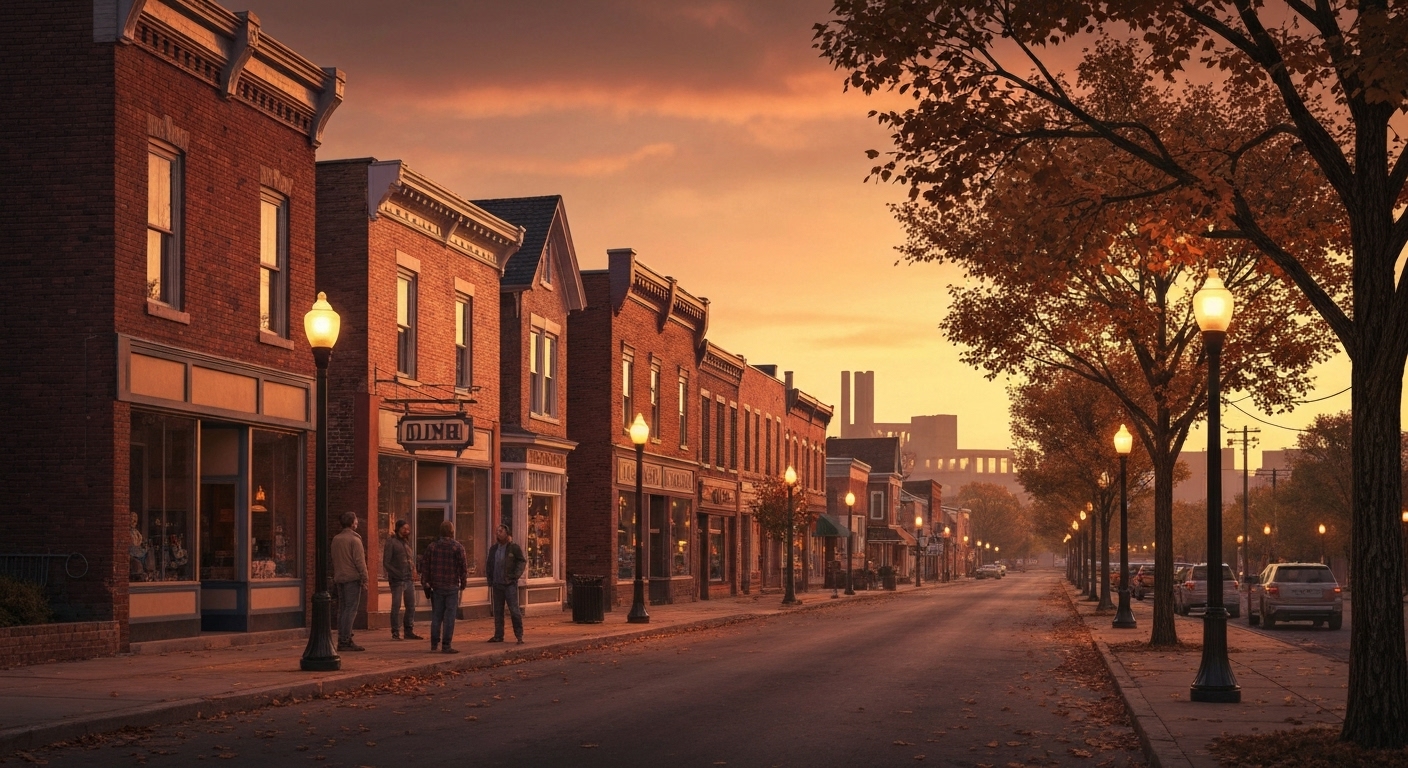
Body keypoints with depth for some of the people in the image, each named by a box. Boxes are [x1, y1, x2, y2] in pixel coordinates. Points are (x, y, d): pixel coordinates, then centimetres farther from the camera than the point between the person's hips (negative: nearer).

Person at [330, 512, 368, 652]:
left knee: (342, 609, 10)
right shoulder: (354, 539, -10)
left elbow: (333, 560, 16)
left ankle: (341, 640, 11)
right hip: (352, 578, -7)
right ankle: (346, 640, -11)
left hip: (339, 578, 7)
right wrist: (364, 579, -10)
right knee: (350, 609, -7)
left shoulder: (336, 539, 12)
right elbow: (359, 561, -13)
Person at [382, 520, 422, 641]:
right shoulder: (391, 542, -4)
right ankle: (395, 633, 3)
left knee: (411, 606, 7)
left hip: (409, 580, 7)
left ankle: (409, 631, 14)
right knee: (396, 606, -3)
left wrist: (413, 572, 6)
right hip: (397, 580, -7)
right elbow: (386, 563, -8)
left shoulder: (406, 542, 18)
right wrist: (396, 574, -14)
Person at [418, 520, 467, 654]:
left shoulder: (432, 546, 3)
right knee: (449, 616, -1)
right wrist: (463, 581, 7)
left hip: (436, 586, 4)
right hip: (452, 587, -4)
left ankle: (434, 643, 15)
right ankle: (446, 645, -2)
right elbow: (464, 566, -6)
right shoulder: (457, 547, -7)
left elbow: (425, 565, 3)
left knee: (436, 616, 12)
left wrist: (425, 582, 9)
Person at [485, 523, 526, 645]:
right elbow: (489, 564, 21)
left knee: (514, 610, -8)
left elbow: (522, 562, -3)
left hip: (510, 584, -6)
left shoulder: (514, 548, -4)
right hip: (497, 584, 6)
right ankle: (498, 635, 17)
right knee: (497, 611, 9)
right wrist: (490, 578, 11)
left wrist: (515, 576, -11)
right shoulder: (493, 549, 14)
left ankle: (519, 636, -4)